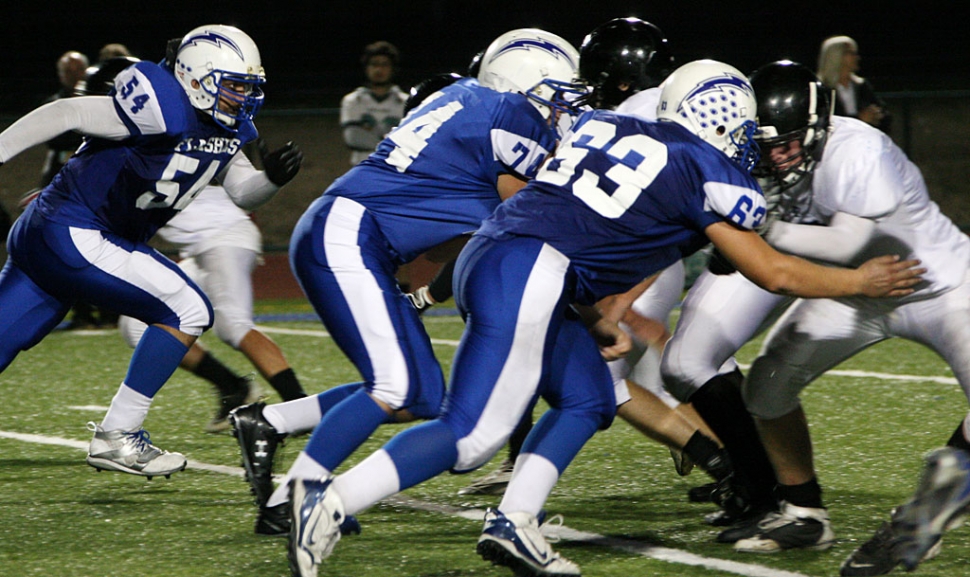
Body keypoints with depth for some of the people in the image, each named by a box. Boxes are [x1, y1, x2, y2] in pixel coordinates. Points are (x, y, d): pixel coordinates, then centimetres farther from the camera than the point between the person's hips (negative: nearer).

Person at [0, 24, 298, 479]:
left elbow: (244, 192, 14)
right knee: (188, 311, -7)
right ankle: (116, 437, -2)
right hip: (72, 236, -9)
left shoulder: (227, 127, 9)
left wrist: (272, 177, -8)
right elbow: (67, 114, -17)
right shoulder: (165, 112, -19)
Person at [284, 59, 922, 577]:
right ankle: (332, 501, -19)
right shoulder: (709, 175, 3)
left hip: (486, 256, 9)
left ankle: (514, 524, 9)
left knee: (588, 400, 18)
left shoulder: (604, 127, 22)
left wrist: (593, 322, 31)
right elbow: (775, 273, 8)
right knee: (471, 435, -9)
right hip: (526, 279, -9)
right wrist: (860, 282, 22)